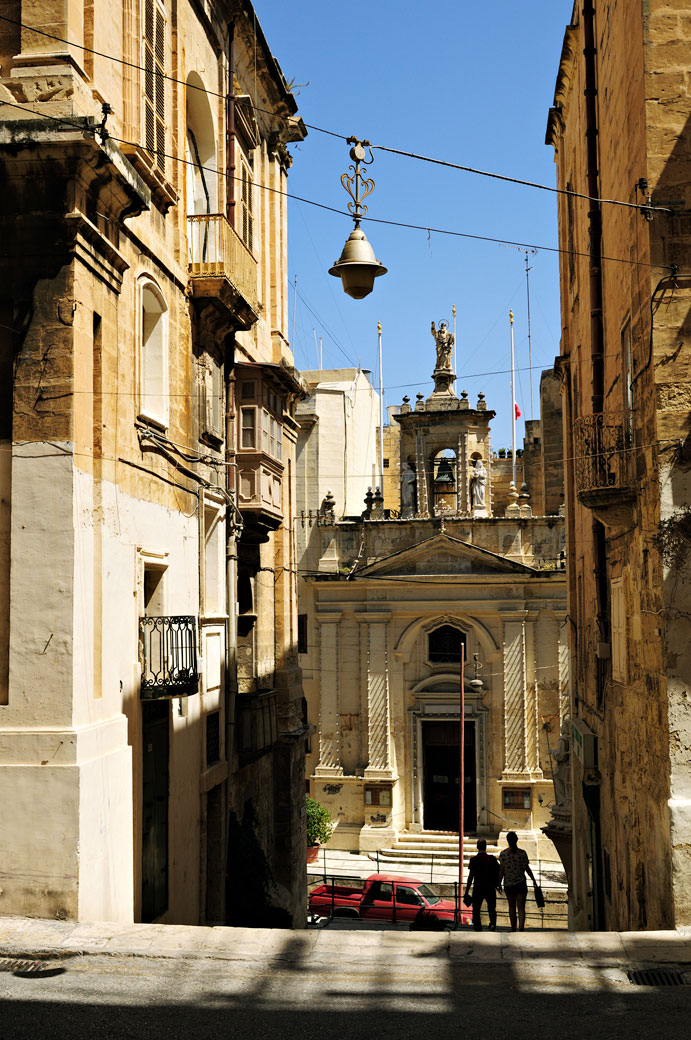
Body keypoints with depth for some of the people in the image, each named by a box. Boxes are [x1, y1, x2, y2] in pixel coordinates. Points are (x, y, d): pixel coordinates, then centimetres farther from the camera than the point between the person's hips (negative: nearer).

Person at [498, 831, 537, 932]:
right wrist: (533, 880, 10)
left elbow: (501, 870, -5)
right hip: (521, 883, -1)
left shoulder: (503, 853, -5)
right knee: (521, 908, -1)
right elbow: (527, 868, -2)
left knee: (512, 907, 15)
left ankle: (513, 929, 21)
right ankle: (521, 928, -18)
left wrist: (499, 883, 3)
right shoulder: (522, 853, -6)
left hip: (508, 884, 1)